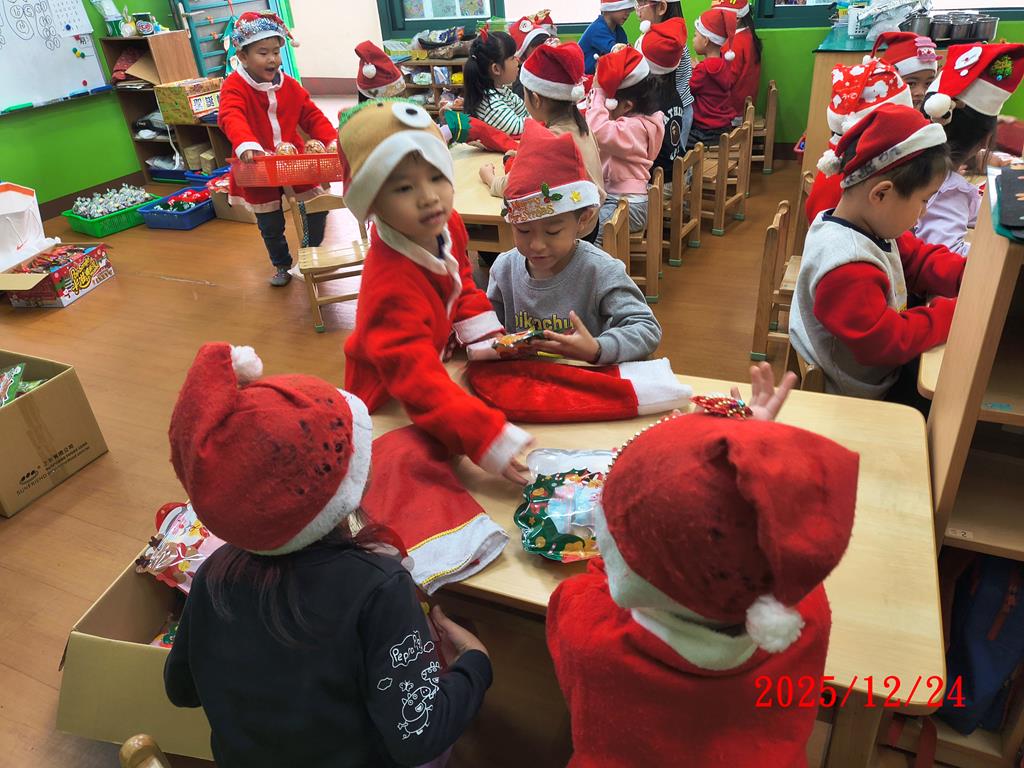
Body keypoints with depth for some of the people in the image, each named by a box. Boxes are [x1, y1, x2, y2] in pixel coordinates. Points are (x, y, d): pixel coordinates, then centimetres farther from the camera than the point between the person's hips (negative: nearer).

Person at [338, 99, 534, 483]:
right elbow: (418, 380, -48)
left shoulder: (447, 225, -15)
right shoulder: (392, 286, -42)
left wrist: (482, 332, -9)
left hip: (440, 356, 8)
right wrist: (487, 438, -57)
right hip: (390, 402, -7)